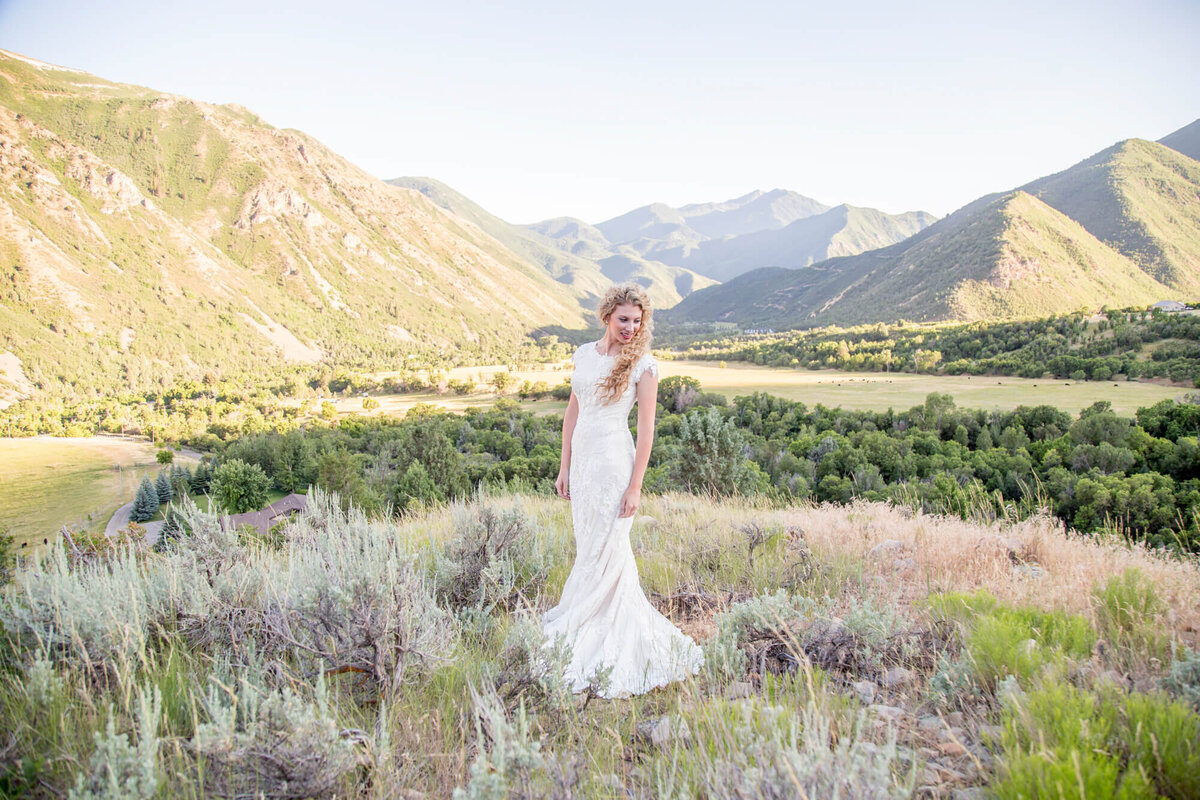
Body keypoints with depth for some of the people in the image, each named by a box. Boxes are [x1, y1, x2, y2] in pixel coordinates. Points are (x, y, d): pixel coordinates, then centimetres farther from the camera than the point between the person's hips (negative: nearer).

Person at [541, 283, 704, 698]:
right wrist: (565, 466, 11)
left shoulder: (642, 364, -7)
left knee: (603, 552, 1)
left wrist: (635, 486, -12)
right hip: (582, 460, 7)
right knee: (589, 546, 14)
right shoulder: (584, 354, 9)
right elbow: (573, 411, 13)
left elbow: (646, 429, -9)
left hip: (614, 462, -6)